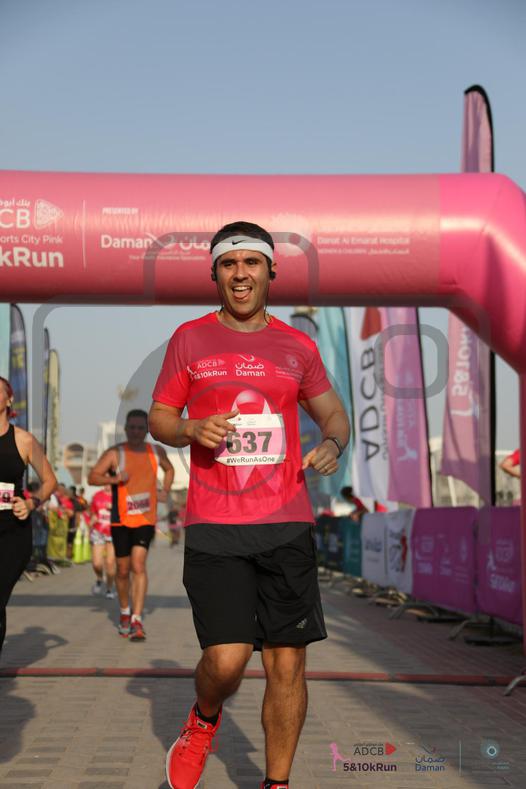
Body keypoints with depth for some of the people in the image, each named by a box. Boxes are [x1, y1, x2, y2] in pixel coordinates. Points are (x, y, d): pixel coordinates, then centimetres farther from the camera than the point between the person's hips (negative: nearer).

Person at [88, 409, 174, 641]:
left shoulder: (156, 452, 6)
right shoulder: (114, 453, -4)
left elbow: (169, 469, 27)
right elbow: (92, 477, -9)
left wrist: (165, 491, 12)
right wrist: (114, 478, -25)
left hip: (145, 519, 0)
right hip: (121, 520, 0)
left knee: (138, 565, -15)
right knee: (123, 570, 9)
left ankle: (137, 620, -17)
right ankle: (124, 612, 33)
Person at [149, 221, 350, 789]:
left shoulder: (297, 346, 11)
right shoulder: (189, 339, 6)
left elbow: (332, 413, 20)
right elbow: (158, 419, 11)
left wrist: (333, 444, -3)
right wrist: (192, 429, -11)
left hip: (286, 526, 2)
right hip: (213, 528, -2)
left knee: (287, 664, 2)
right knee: (226, 659, -13)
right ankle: (204, 722, 22)